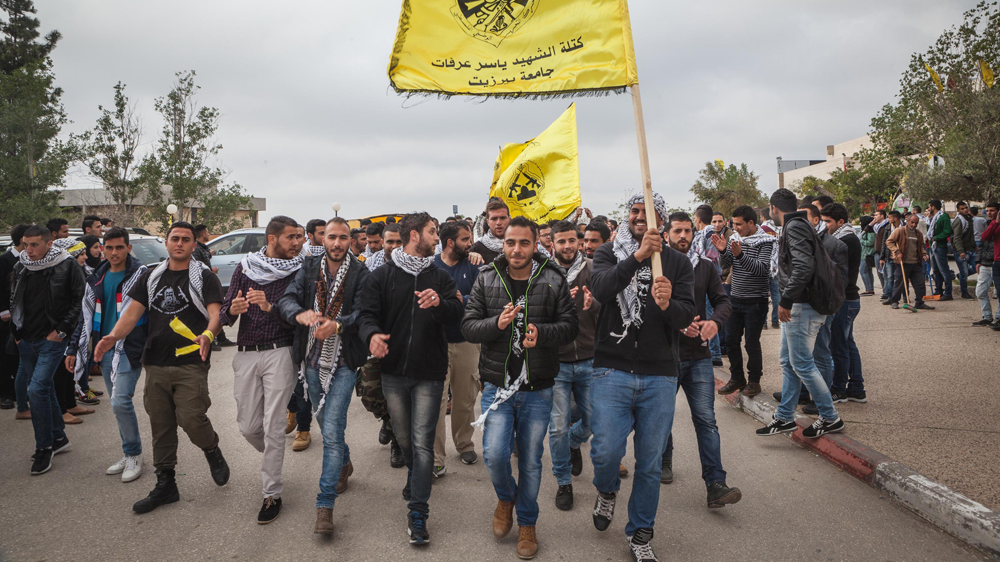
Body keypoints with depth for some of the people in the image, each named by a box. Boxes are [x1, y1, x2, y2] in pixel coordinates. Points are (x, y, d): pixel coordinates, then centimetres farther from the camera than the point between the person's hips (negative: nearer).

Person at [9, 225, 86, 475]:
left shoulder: (67, 266, -9)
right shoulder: (20, 267, 7)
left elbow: (79, 302, -8)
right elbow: (14, 302, 18)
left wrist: (61, 331, -12)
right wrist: (17, 333, 11)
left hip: (52, 340, -6)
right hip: (27, 342, 6)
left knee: (37, 389, -14)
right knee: (45, 389, 14)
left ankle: (44, 447, 0)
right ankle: (58, 437, 29)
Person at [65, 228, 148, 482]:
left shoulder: (141, 275, -7)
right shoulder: (96, 280, 13)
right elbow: (86, 317, 18)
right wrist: (73, 350, 16)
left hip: (131, 349, -6)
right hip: (105, 350, 6)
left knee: (120, 402, -14)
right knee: (118, 404, 11)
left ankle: (134, 455, 2)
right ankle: (128, 455, 23)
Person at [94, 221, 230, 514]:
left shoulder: (204, 276, -1)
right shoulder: (151, 276, 13)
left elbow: (215, 314, -12)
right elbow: (132, 312, 7)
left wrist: (208, 335, -33)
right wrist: (113, 336, -12)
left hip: (191, 363, -5)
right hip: (156, 363, 5)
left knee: (190, 418, -14)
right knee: (160, 425, 10)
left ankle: (213, 451, 17)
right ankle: (165, 484, 23)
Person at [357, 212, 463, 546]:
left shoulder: (439, 277, 5)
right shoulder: (382, 275, 1)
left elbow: (457, 313, -7)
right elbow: (367, 314, -4)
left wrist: (439, 303, -29)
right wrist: (372, 335, -27)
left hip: (429, 374, -1)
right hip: (393, 371, 1)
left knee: (422, 441, -3)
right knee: (403, 436, 17)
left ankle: (417, 513, 4)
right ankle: (413, 473, 48)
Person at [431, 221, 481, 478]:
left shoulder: (471, 266, 6)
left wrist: (461, 300, -23)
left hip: (467, 341, 3)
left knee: (465, 398, 13)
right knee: (436, 400, -5)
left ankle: (465, 445, 32)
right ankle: (436, 459, 2)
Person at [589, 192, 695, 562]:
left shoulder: (677, 262, 7)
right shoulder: (609, 254, 5)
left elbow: (687, 315, -3)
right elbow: (601, 288, -17)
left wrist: (667, 305, -26)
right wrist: (637, 257, -29)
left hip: (659, 377, 1)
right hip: (611, 371, -1)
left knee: (650, 464, 9)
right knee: (606, 452, -9)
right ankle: (607, 491, 28)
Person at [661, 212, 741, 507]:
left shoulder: (704, 267, 8)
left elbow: (722, 299, 8)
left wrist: (715, 321, -13)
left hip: (699, 356, 2)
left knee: (706, 420, -3)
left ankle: (716, 485, -3)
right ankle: (664, 462, 38)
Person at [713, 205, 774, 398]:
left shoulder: (766, 241, -10)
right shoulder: (735, 238, 7)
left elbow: (762, 269, -21)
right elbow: (727, 265, 7)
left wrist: (740, 255, -32)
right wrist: (723, 251, -13)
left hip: (755, 301, -6)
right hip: (735, 299, 6)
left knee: (752, 344, 0)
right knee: (731, 340, 9)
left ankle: (754, 381, 16)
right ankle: (737, 378, 25)